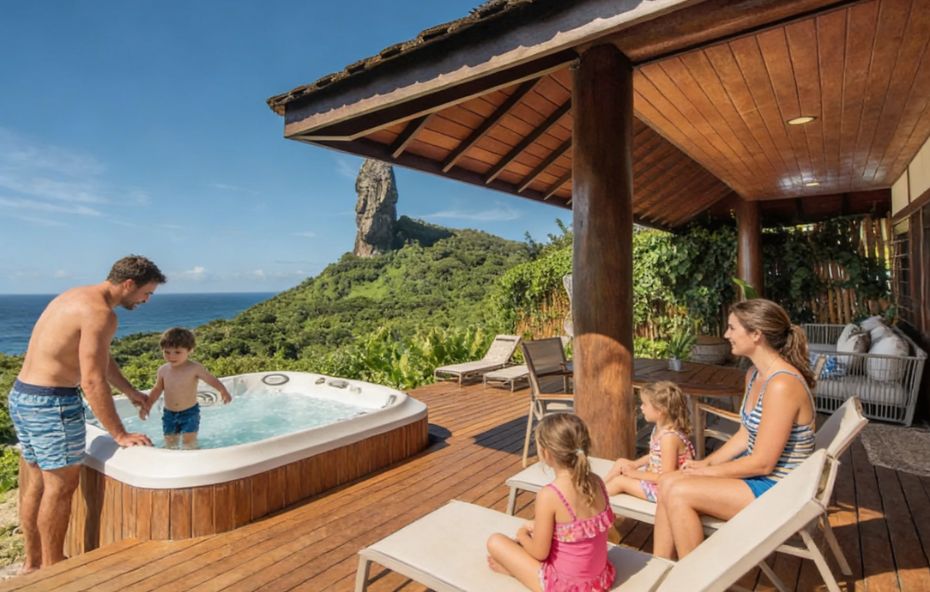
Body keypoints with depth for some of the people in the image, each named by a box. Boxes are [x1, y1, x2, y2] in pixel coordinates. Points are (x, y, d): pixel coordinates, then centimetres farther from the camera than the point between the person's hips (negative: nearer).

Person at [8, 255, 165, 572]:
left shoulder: (77, 297, 11)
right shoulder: (101, 314, -21)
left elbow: (99, 358, 22)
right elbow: (92, 382, -23)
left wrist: (131, 392, 29)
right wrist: (120, 435, -16)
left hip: (21, 395, 10)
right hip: (52, 403, -10)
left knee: (36, 482, 19)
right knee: (61, 485, 5)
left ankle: (33, 561, 34)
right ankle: (52, 567, 20)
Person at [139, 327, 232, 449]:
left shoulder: (194, 368, -15)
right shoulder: (163, 370, -3)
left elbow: (212, 380, -17)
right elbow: (157, 389, 12)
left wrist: (223, 391, -34)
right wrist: (147, 405, 10)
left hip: (190, 412, -4)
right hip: (169, 413, 4)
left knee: (189, 440, -7)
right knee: (170, 442, 14)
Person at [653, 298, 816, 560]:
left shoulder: (782, 385, -26)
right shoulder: (754, 374, 5)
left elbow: (763, 463, -23)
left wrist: (708, 472, -12)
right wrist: (706, 462, 2)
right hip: (758, 475, 9)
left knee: (679, 493, -18)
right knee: (667, 482, -3)